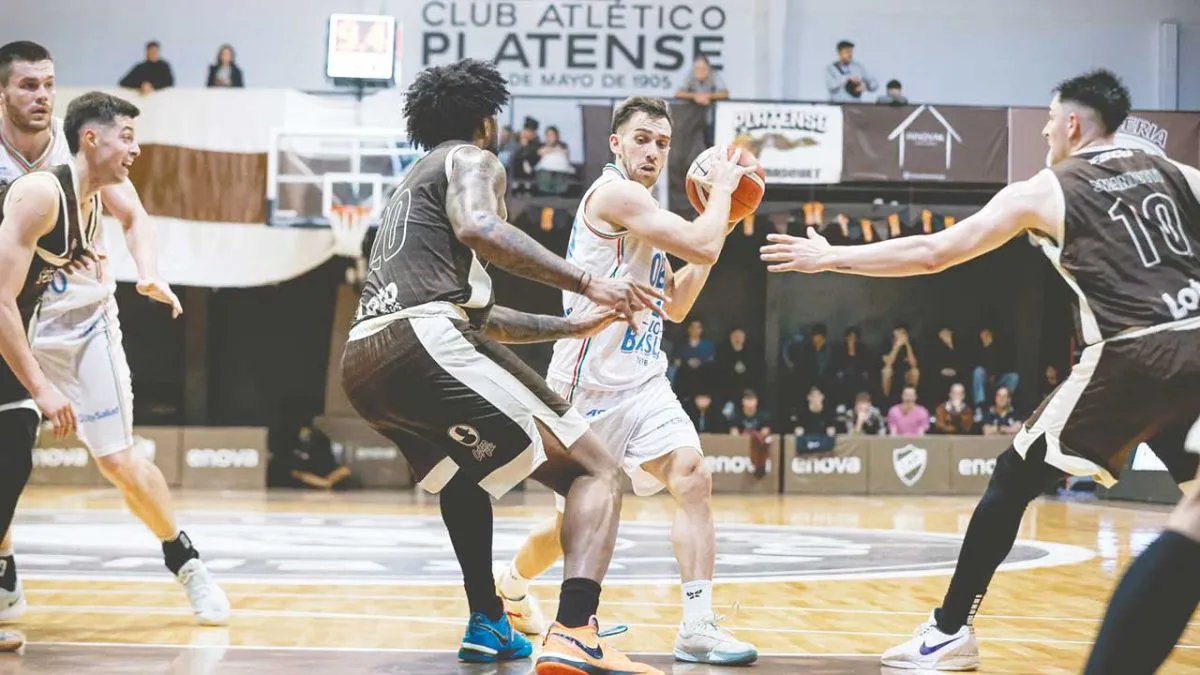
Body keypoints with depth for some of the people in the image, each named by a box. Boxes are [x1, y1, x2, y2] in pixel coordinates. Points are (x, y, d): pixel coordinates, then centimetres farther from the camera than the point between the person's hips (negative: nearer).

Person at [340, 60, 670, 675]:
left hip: (361, 361, 9)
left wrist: (577, 326, 43)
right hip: (426, 341, -9)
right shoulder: (472, 160, 10)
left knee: (462, 471, 38)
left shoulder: (411, 185, 36)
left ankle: (487, 624, 33)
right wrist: (586, 283, -16)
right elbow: (478, 227, -16)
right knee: (595, 471, -4)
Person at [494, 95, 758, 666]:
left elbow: (675, 305, 20)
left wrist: (718, 226, 13)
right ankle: (512, 581, 37)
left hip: (643, 380, 7)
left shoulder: (641, 212, 16)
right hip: (590, 382, -7)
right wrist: (722, 187, -5)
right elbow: (701, 246, -22)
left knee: (692, 478, -14)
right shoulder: (614, 193, -13)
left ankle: (698, 628, -18)